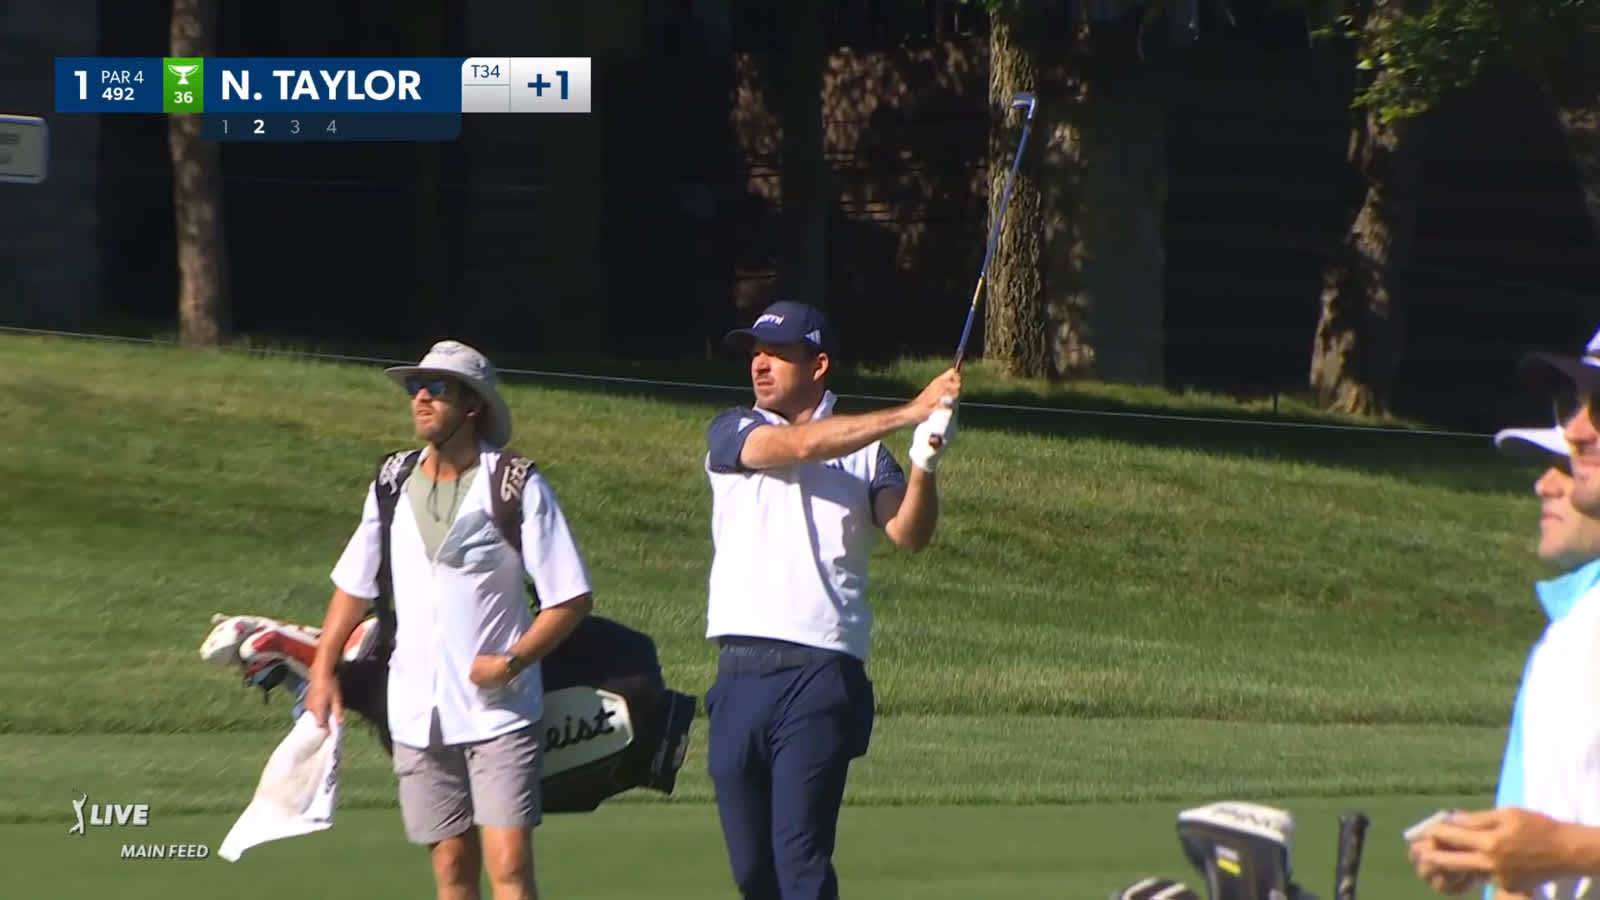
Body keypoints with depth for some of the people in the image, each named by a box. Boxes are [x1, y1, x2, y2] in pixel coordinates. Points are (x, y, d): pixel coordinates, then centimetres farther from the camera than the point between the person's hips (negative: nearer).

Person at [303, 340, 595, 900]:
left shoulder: (519, 487, -7)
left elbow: (572, 598, -6)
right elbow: (353, 586, 19)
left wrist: (512, 661, -15)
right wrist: (323, 670, 11)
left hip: (499, 712, -4)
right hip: (416, 714, 4)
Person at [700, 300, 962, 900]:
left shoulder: (867, 451, 9)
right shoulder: (731, 434, 10)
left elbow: (908, 534, -6)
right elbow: (797, 445, -9)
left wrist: (923, 466, -26)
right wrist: (910, 412, -17)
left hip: (821, 674, -3)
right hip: (742, 674, 3)